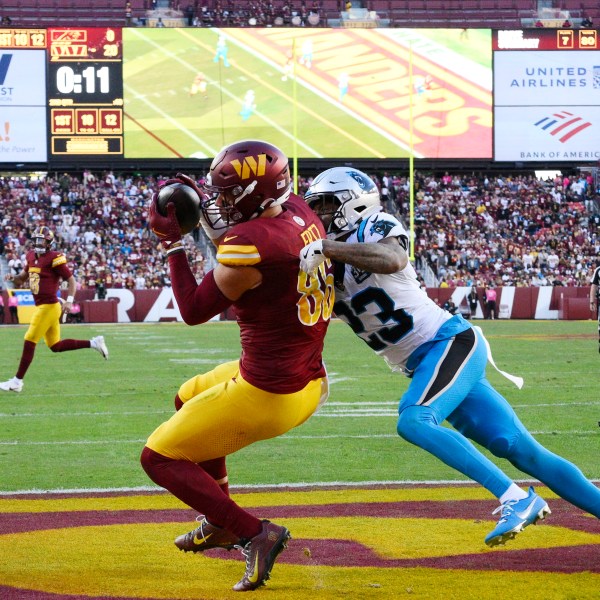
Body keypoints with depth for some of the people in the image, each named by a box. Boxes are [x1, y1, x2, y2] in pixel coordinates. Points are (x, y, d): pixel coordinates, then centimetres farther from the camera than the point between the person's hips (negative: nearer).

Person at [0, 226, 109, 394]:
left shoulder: (54, 258, -12)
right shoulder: (31, 256, 11)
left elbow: (71, 280, -9)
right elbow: (22, 278, 22)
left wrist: (69, 301, -20)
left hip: (49, 307, -9)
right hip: (41, 306, 9)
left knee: (29, 342, -5)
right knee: (56, 346, 15)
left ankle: (17, 381, 1)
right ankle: (93, 343, 23)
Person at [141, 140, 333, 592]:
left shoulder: (249, 246, -25)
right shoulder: (299, 214, 0)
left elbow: (194, 310, -11)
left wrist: (172, 242, -4)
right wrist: (204, 210, 11)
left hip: (268, 396, -9)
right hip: (310, 382, 9)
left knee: (161, 458, 3)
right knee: (189, 398, 33)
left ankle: (254, 533, -5)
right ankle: (220, 524, 38)